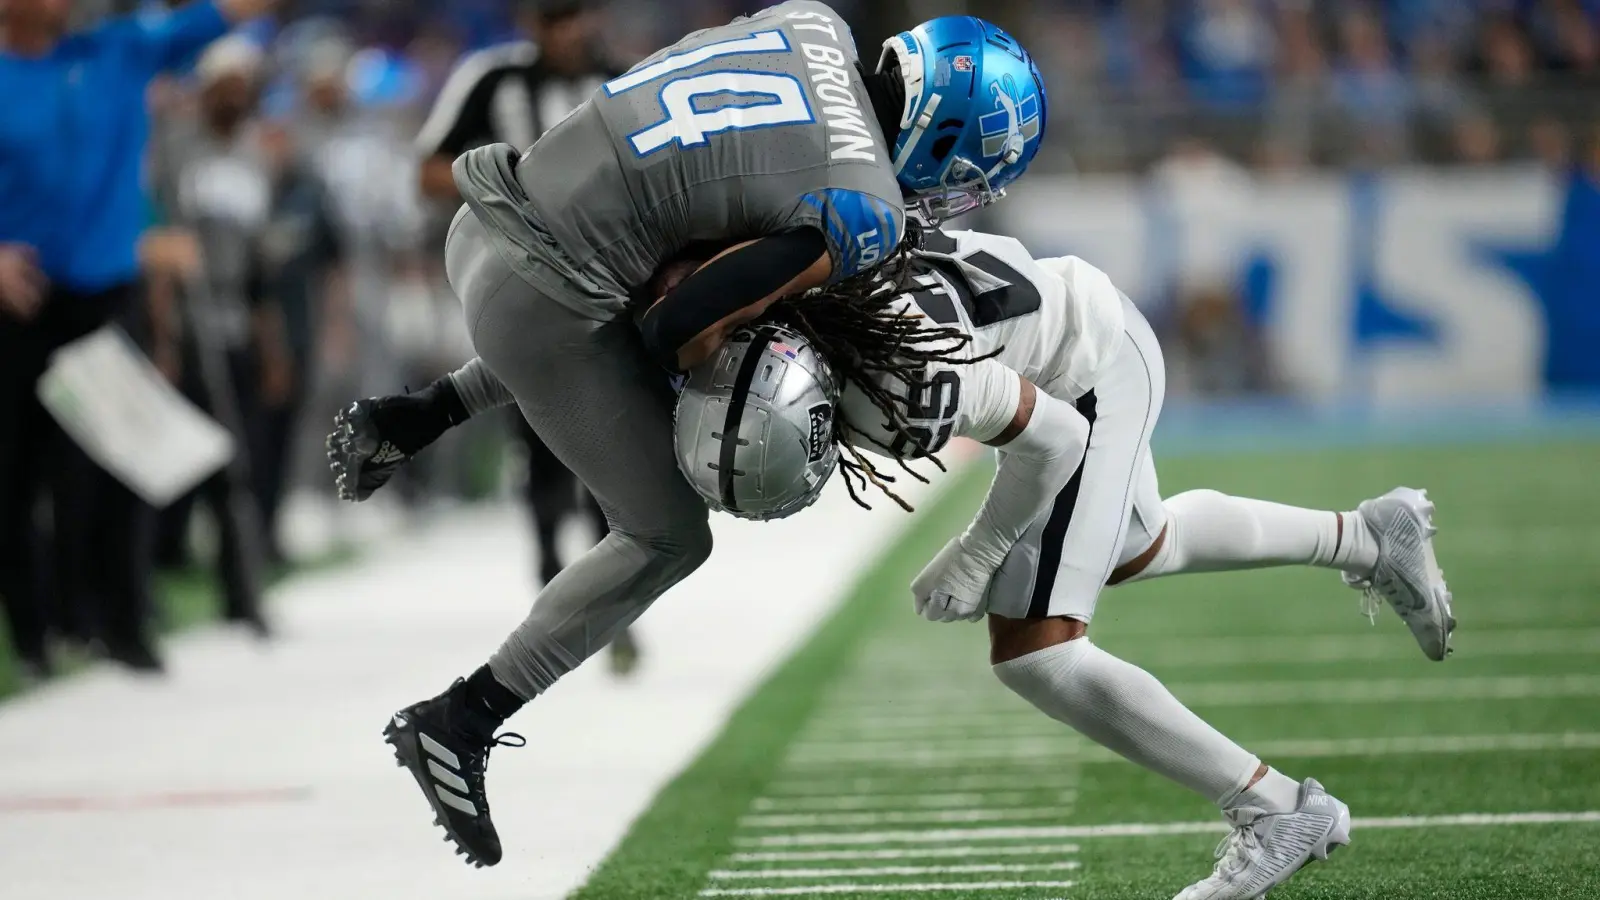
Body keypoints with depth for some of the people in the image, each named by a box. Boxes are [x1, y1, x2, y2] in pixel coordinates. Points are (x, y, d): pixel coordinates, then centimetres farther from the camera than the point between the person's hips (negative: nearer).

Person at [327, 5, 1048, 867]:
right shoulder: (867, 210, -14)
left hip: (482, 223, 8)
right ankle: (459, 724, 8)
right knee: (668, 539, 10)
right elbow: (682, 327, -14)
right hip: (543, 303, -8)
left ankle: (410, 421, 30)